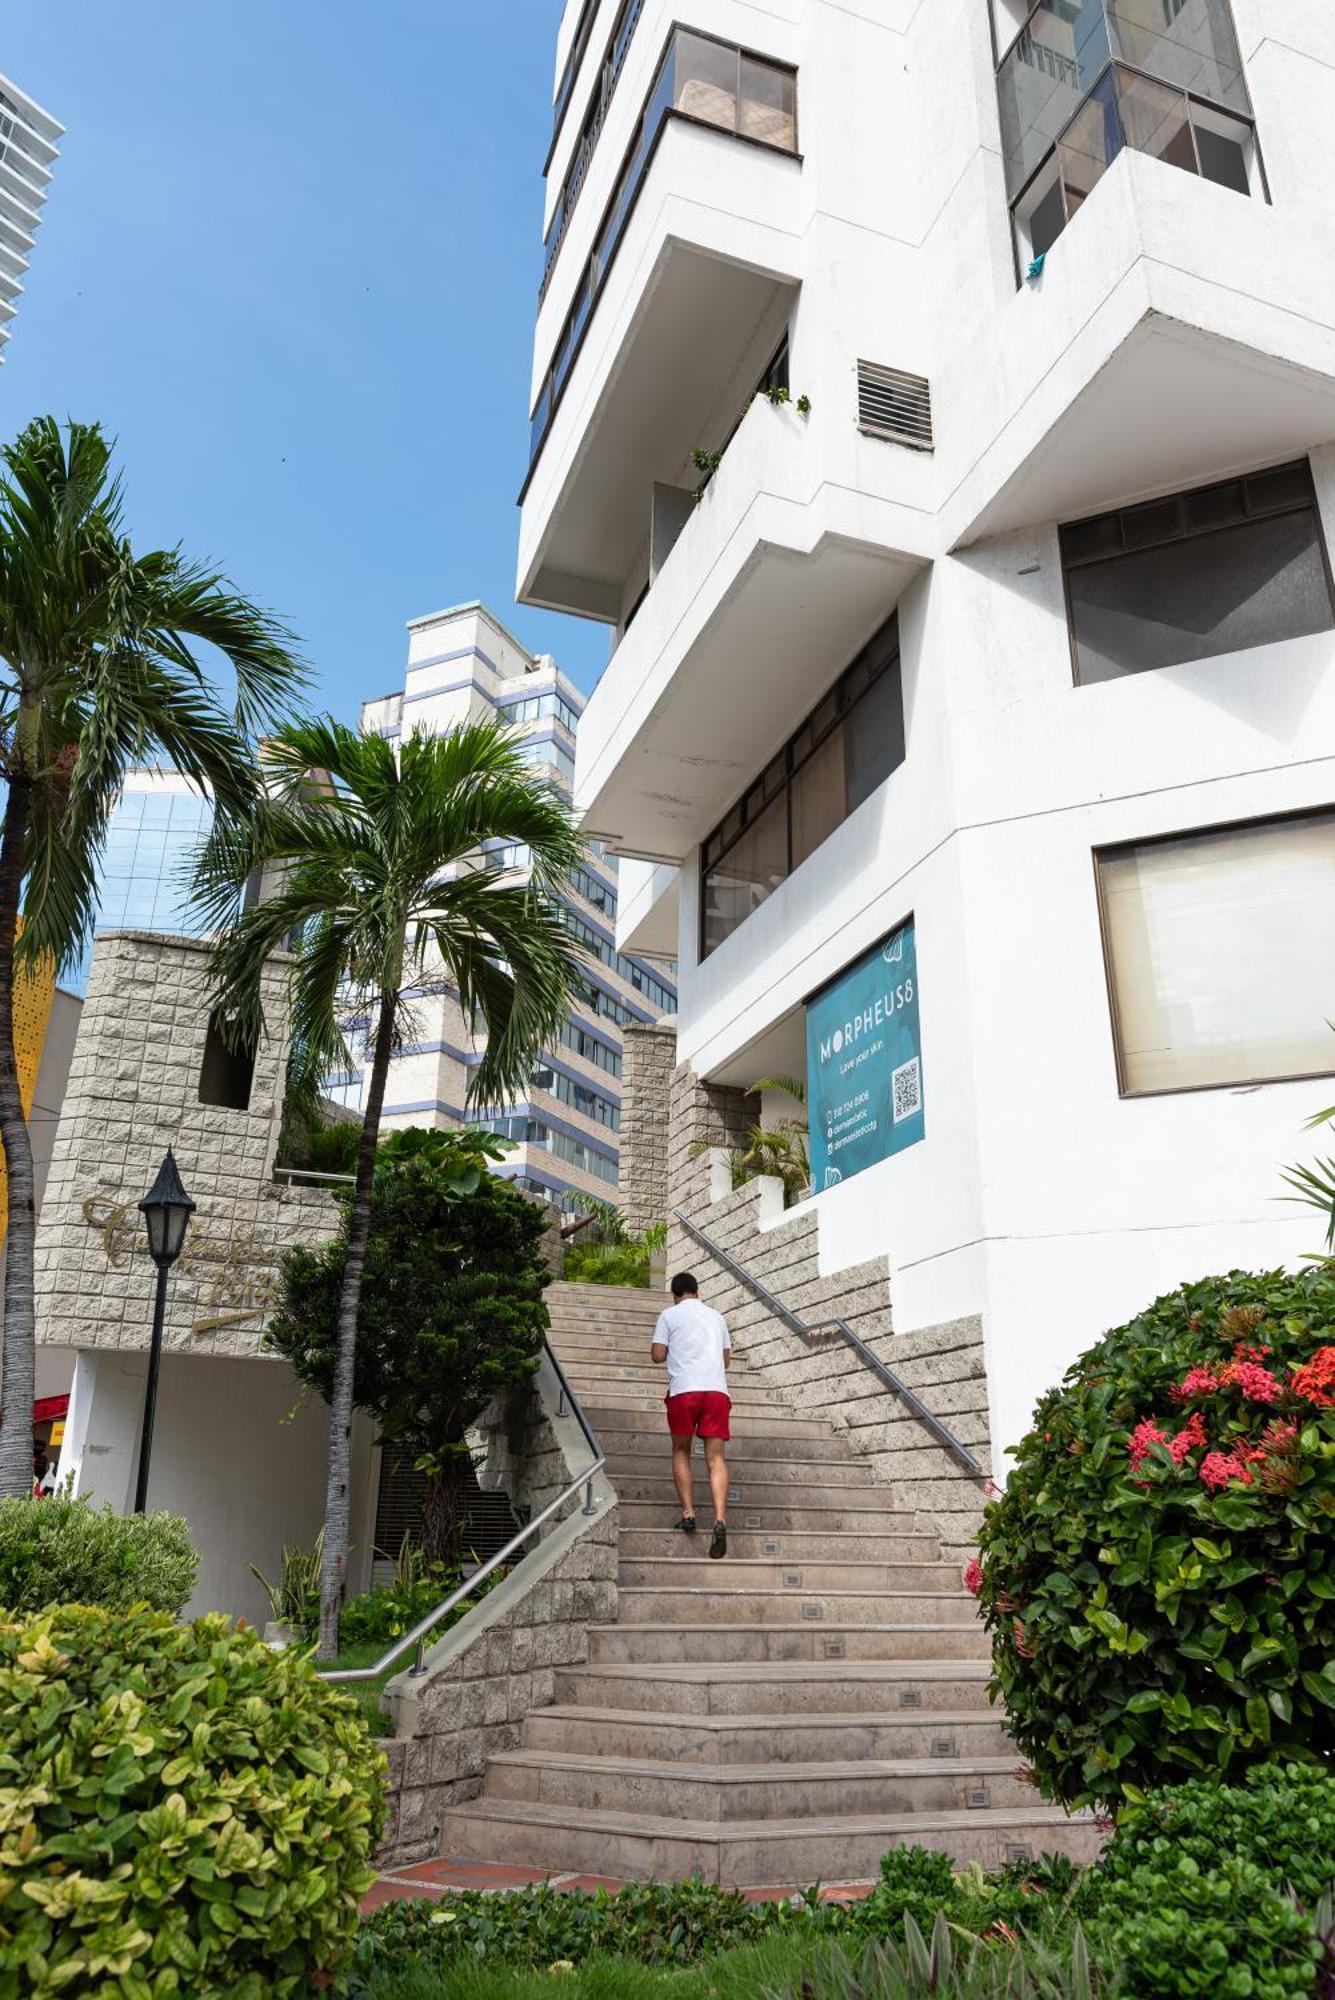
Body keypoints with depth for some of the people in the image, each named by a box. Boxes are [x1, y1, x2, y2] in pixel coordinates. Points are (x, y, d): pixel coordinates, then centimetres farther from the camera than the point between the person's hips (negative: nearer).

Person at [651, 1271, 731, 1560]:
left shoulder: (669, 1315, 9)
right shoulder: (716, 1316, 21)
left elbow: (658, 1355, 3)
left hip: (684, 1389, -2)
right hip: (717, 1389, 3)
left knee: (681, 1452, 14)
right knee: (716, 1457, -2)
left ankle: (688, 1512, 3)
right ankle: (720, 1519, -19)